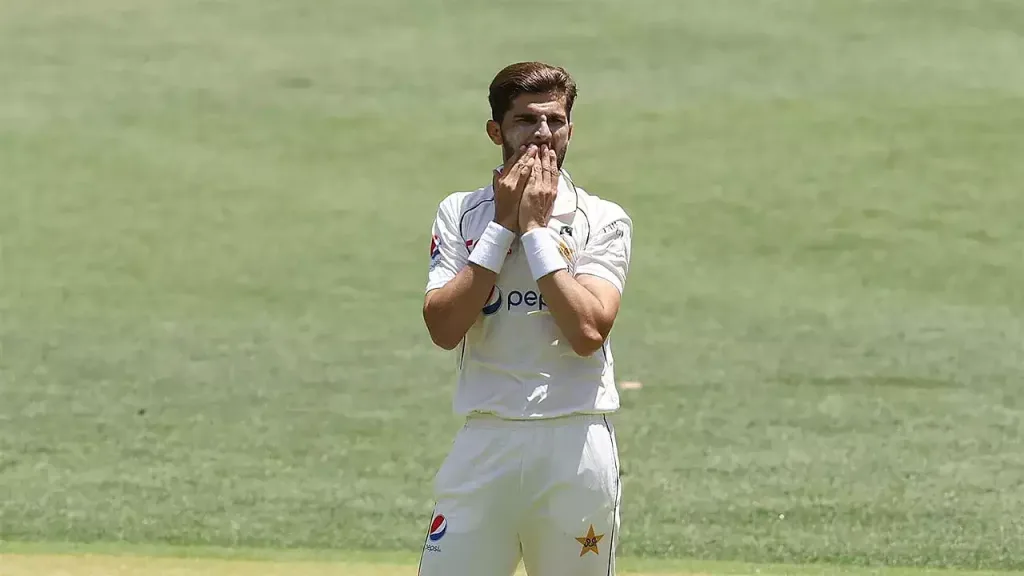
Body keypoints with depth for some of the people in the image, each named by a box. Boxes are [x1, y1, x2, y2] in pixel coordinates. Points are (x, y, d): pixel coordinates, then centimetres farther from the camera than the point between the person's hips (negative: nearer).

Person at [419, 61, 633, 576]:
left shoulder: (603, 221, 2)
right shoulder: (460, 215, 8)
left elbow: (588, 332, -14)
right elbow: (443, 327, -7)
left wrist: (536, 228, -10)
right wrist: (503, 225, -7)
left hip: (576, 445, -1)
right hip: (485, 442, 1)